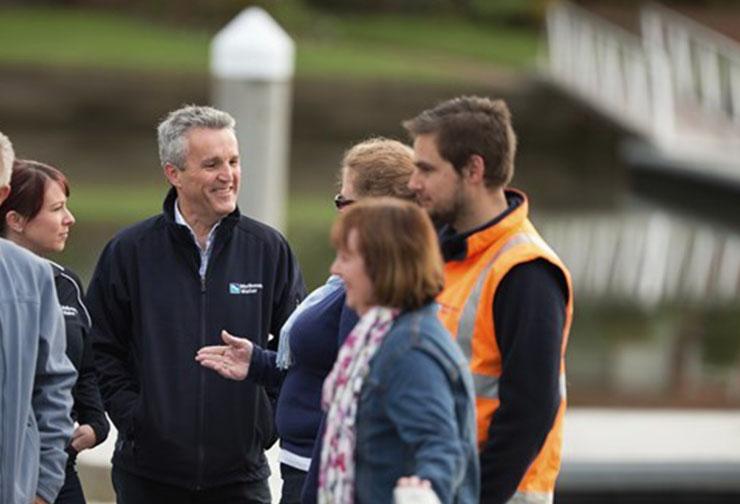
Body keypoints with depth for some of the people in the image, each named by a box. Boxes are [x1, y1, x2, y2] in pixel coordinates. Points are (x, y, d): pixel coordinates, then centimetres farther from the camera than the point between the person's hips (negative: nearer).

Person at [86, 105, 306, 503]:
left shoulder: (269, 250, 3)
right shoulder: (128, 252, 0)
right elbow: (99, 348, 5)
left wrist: (269, 413, 2)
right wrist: (130, 414, -4)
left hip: (240, 472, 0)